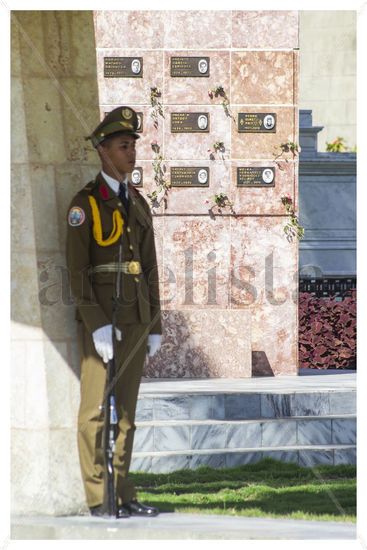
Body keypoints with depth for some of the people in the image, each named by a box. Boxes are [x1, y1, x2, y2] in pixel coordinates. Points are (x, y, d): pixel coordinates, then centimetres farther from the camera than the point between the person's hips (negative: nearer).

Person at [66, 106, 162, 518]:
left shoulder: (138, 203, 15)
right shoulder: (84, 204, -7)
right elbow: (76, 269, -12)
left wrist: (154, 326, 10)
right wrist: (97, 326, -20)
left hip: (135, 319, 7)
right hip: (100, 319, -7)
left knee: (125, 410, 8)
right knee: (96, 410, -4)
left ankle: (122, 495, 12)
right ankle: (98, 498, 0)